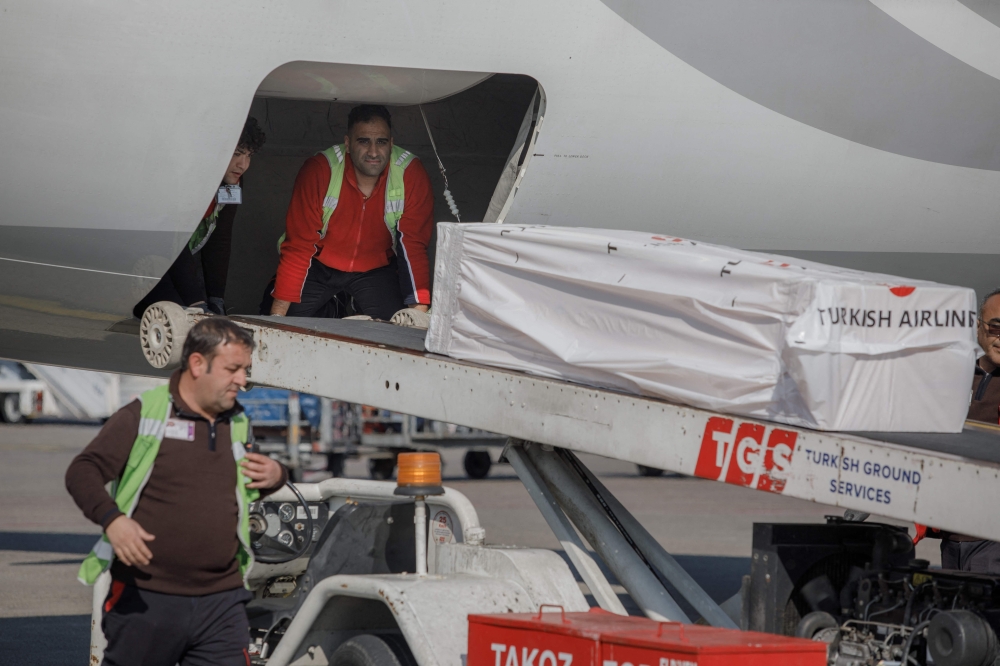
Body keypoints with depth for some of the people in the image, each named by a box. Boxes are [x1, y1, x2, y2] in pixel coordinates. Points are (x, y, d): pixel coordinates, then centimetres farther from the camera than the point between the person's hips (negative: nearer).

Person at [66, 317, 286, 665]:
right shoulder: (142, 415, -3)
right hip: (146, 598, -4)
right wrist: (112, 518, -24)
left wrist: (275, 477, 9)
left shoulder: (239, 425, 16)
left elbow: (249, 486, 32)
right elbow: (83, 472, -6)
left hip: (222, 601, 5)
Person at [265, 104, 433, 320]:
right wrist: (277, 314, -26)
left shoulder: (410, 173, -22)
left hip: (376, 269, 0)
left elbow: (413, 244, -20)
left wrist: (420, 308, -30)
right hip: (318, 267, 0)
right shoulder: (319, 170, -25)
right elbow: (299, 245, -23)